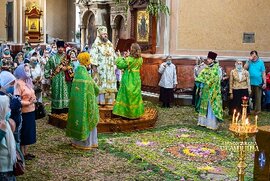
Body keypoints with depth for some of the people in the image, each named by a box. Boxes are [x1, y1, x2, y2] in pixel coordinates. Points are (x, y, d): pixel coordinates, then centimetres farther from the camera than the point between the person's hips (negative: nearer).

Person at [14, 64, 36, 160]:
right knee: (23, 133, 4)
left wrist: (34, 100, 3)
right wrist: (29, 103, -20)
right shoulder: (18, 83, -16)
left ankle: (26, 152, 28)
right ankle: (22, 154, 16)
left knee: (29, 132, 16)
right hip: (23, 113, -8)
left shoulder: (28, 81, 10)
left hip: (31, 111, 8)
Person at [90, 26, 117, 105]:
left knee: (110, 84, 6)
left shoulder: (110, 44, 15)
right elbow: (93, 56, -11)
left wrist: (115, 65, 11)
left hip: (110, 69, 6)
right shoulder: (96, 44, -4)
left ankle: (109, 101, 12)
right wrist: (94, 66, -17)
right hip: (100, 69, -6)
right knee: (100, 84, -5)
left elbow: (114, 56, 18)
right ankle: (100, 101, -1)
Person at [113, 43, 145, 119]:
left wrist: (120, 57, 2)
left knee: (128, 95, 4)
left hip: (128, 80, -6)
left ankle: (128, 113, 9)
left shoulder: (129, 59, -18)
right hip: (136, 79, 6)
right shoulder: (140, 59, 0)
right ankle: (136, 113, 21)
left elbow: (120, 65, -12)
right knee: (136, 96, 14)